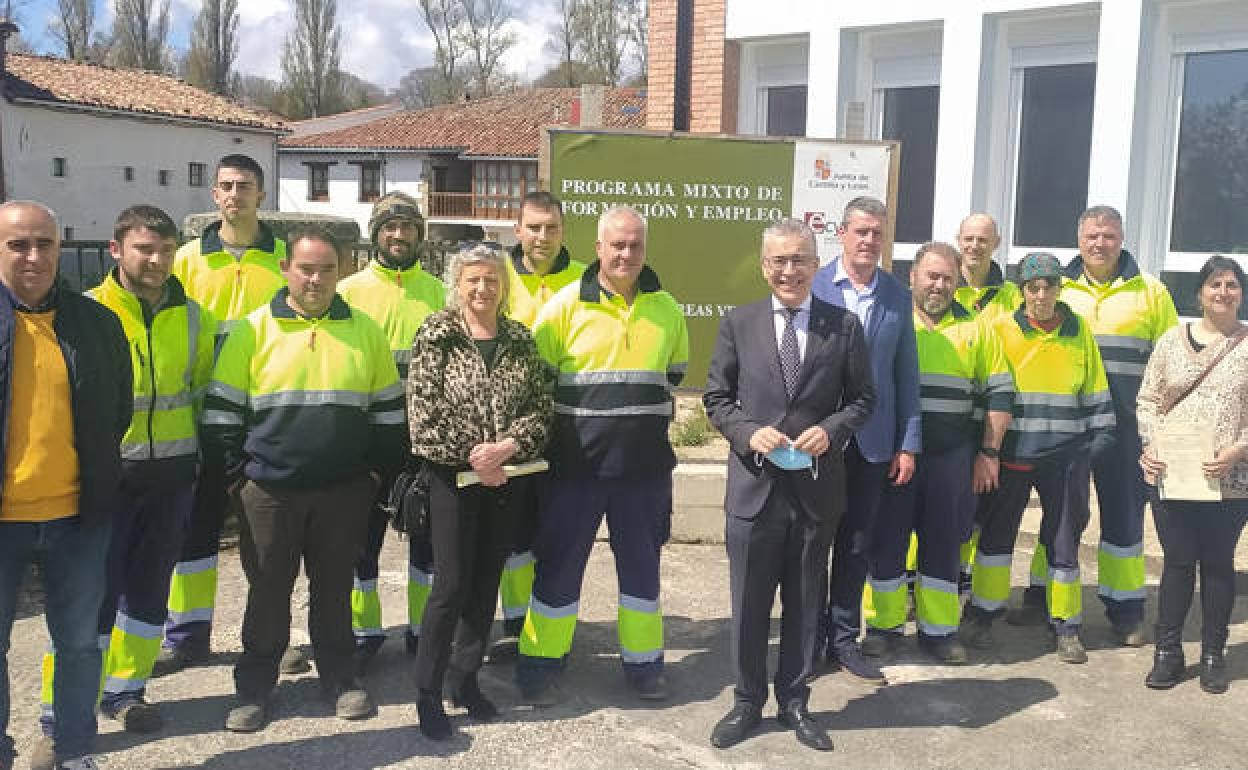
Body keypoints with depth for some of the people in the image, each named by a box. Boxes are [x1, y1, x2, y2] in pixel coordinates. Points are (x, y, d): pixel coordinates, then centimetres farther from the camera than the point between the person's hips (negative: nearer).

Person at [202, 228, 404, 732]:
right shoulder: (253, 330, -3)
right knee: (268, 589, 10)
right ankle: (254, 688, 24)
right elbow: (221, 410, 0)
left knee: (334, 587, 13)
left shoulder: (365, 330, 2)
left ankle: (339, 678, 28)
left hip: (344, 491, 1)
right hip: (269, 490, -1)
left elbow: (388, 411, 8)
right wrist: (238, 475, -3)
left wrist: (376, 474, 5)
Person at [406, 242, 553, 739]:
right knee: (451, 586, -3)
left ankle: (465, 677, 27)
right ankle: (428, 691, 11)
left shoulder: (521, 341, 7)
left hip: (507, 480, 4)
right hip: (453, 478, -4)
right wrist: (469, 455, -15)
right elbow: (423, 413, -10)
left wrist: (505, 447, -15)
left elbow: (540, 409, 1)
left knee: (486, 584, 11)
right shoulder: (436, 336, -4)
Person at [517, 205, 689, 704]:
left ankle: (643, 662, 29)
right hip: (576, 463, -3)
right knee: (559, 565, 6)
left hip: (645, 465, 3)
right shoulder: (566, 304, -6)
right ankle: (539, 664, 21)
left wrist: (640, 410, 8)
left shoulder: (666, 308, 4)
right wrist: (575, 418, -1)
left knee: (642, 565, 14)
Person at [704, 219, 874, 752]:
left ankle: (794, 701, 29)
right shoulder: (738, 324, 2)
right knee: (749, 603, 9)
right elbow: (716, 398, 5)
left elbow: (862, 398, 6)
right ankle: (747, 702, 26)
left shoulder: (844, 325, 2)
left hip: (816, 485, 1)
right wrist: (748, 431, -13)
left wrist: (830, 430, -13)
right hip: (755, 485, 0)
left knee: (805, 602, 12)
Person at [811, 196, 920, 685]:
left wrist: (908, 444, 2)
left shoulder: (898, 296, 5)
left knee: (855, 545, 10)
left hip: (873, 440, 2)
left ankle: (843, 640, 23)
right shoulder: (813, 287, -4)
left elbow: (906, 373, 6)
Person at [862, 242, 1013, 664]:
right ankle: (884, 625, 17)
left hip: (952, 456, 1)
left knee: (944, 541, 8)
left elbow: (998, 392, 9)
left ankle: (938, 629, 19)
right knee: (887, 537, 4)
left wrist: (989, 453, 2)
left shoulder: (975, 328, 9)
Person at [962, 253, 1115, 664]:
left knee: (1064, 537, 9)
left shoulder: (1080, 330, 5)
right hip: (1011, 451, -1)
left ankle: (1065, 625, 21)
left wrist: (1099, 439, 6)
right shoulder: (1001, 329, -2)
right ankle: (982, 612, 22)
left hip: (1066, 455, 2)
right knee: (997, 531, 7)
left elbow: (1096, 392, 11)